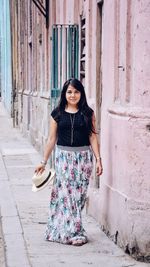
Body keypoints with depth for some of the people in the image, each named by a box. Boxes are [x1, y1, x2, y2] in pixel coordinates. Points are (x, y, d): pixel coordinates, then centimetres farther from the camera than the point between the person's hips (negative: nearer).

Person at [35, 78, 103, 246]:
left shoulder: (87, 113, 3)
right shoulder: (57, 114, 3)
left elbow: (92, 137, 3)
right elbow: (52, 139, 7)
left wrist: (98, 159, -3)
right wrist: (44, 162, 7)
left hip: (83, 157, 1)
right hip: (63, 157, 0)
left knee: (79, 194, 3)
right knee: (66, 193, -5)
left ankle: (60, 230, 17)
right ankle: (74, 232, 0)